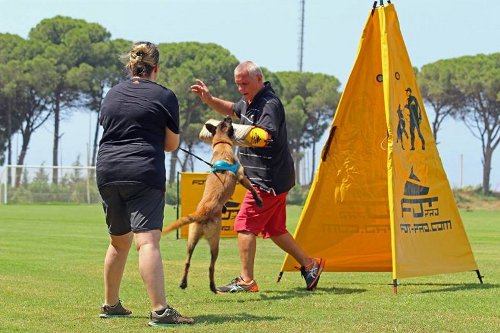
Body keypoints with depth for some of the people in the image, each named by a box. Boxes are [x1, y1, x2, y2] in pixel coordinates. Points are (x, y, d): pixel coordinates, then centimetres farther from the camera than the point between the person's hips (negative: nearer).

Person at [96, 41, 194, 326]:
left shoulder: (113, 94, 15)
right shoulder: (164, 96, 0)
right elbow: (171, 144, 5)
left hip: (107, 171, 5)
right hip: (144, 173, -5)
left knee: (119, 241, 20)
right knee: (148, 241, -15)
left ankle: (111, 305, 29)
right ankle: (160, 311, -24)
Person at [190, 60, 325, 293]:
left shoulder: (269, 104, -17)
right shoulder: (249, 102, 13)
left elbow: (265, 136, -32)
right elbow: (233, 110, 34)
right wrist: (209, 99, 20)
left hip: (268, 179, -10)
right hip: (272, 178, 10)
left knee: (245, 225, -10)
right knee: (274, 229, 17)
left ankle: (246, 280, -8)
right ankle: (309, 265, 25)